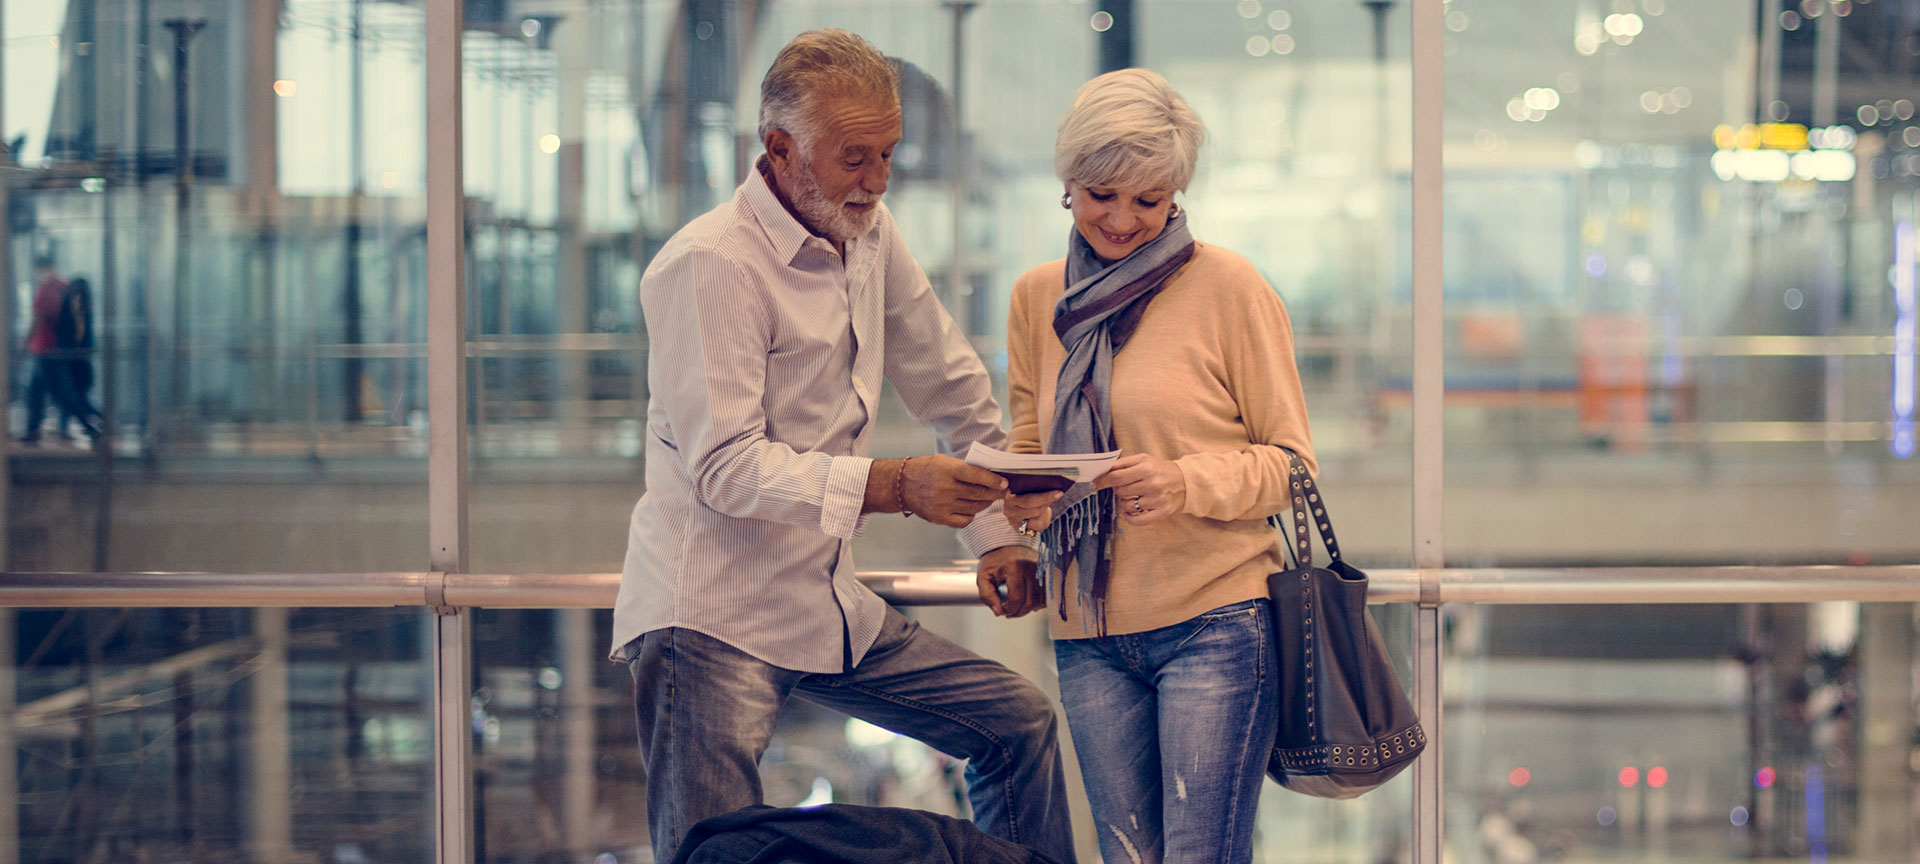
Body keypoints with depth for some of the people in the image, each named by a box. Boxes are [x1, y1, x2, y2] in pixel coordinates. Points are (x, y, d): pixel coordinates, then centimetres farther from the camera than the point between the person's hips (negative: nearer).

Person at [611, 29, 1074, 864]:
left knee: (1020, 724, 10)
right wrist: (894, 487, -31)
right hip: (715, 617, -8)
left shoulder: (870, 234, 8)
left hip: (829, 605, 8)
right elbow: (724, 468, -23)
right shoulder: (710, 264, -17)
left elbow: (950, 384, 22)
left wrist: (998, 530, 20)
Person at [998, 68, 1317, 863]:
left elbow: (1289, 462, 0)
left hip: (1215, 620, -4)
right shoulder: (1037, 298, 11)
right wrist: (1021, 497, -5)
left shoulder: (1228, 288, -3)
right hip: (1090, 633, 5)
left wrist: (1189, 483, -19)